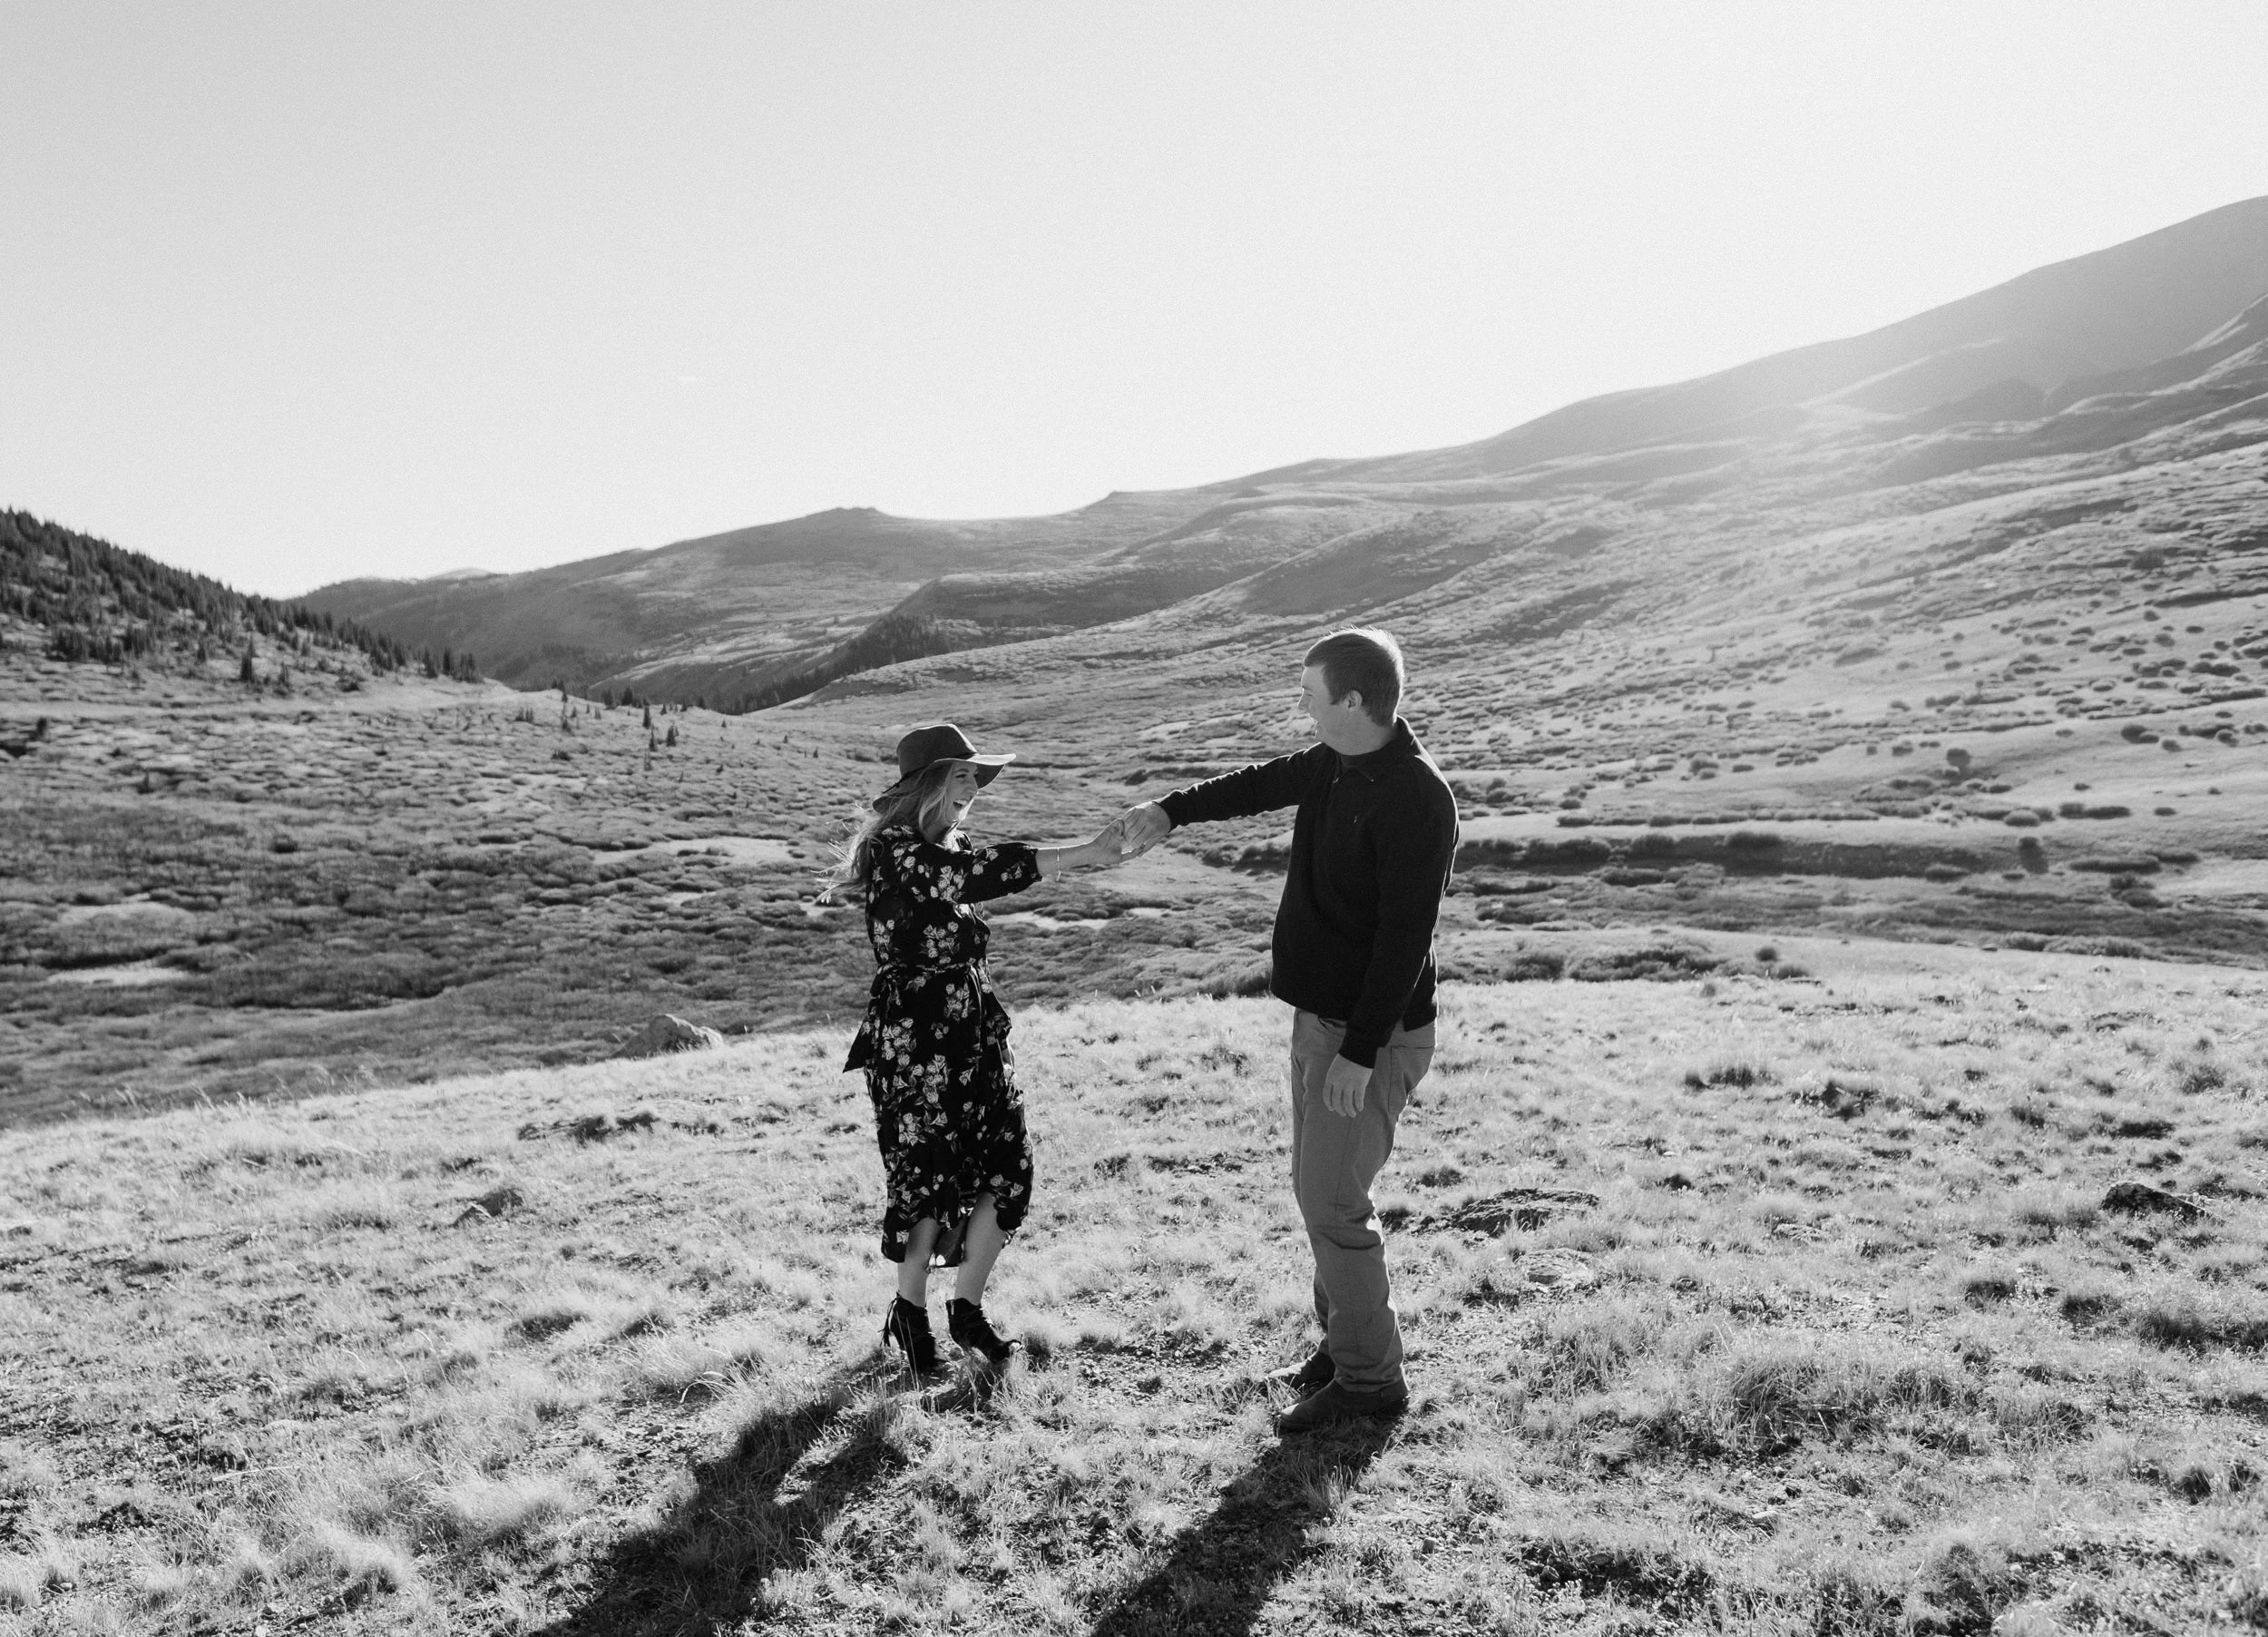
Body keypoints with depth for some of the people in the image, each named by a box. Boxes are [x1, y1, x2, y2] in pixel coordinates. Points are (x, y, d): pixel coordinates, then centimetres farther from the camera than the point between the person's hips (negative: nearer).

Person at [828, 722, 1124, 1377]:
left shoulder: (950, 846, 14)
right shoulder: (893, 851, -17)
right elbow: (981, 875, -29)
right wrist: (1085, 853, -30)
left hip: (974, 1030, 8)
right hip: (913, 1037, -8)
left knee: (1008, 1166, 4)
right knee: (931, 1176, 1)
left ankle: (967, 1307, 20)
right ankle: (909, 1312, 23)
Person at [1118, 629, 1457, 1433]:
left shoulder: (1417, 799, -24)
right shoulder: (1337, 762, 4)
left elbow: (1404, 939, -25)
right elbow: (1269, 781, 25)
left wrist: (1359, 1054, -24)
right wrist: (1174, 809, 20)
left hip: (1374, 1035, -9)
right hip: (1320, 1016, 9)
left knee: (1332, 1204, -4)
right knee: (1316, 1186, 17)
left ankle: (1370, 1378, 11)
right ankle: (1343, 1345, 31)